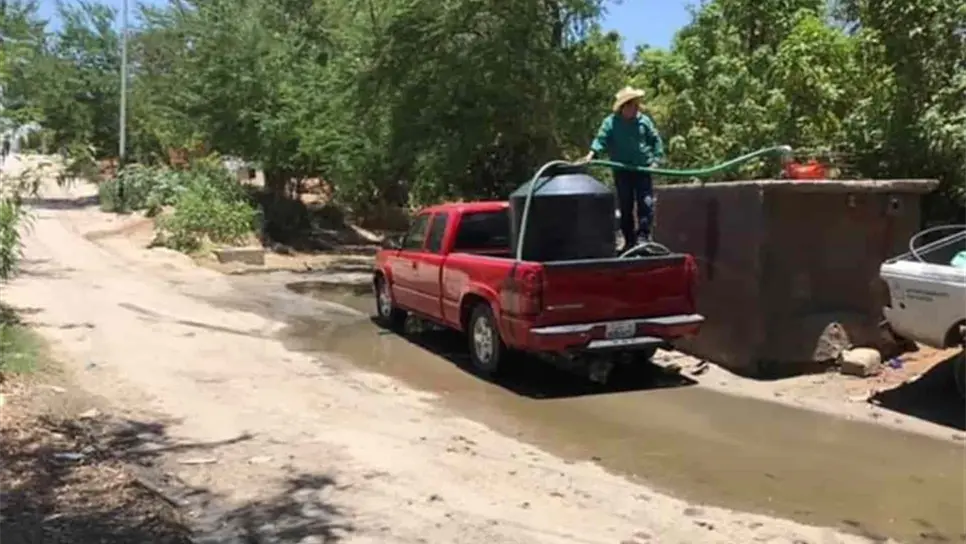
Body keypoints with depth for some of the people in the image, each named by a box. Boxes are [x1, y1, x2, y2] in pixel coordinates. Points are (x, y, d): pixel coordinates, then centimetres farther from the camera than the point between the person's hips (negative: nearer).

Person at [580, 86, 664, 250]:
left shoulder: (644, 120, 3)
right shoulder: (611, 122, -3)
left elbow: (656, 140, 10)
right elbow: (601, 139, -14)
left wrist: (656, 159, 0)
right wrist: (591, 154, -31)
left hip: (643, 168, 1)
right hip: (621, 170, -1)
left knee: (646, 203, -7)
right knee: (625, 206, 5)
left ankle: (643, 235, 0)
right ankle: (629, 240, 13)